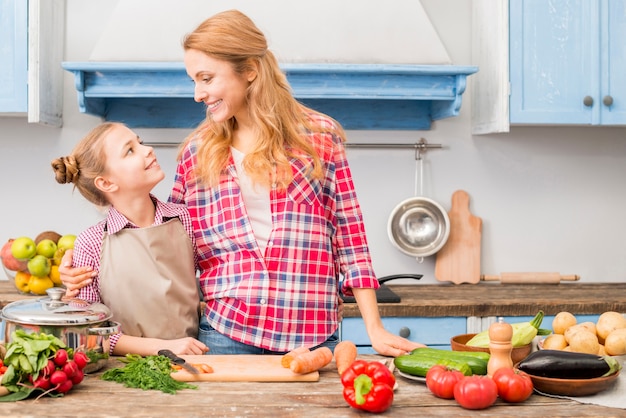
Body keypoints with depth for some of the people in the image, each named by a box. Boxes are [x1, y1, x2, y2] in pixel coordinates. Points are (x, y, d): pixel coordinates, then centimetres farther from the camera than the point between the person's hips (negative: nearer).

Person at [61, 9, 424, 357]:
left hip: (312, 338, -1)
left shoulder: (320, 137, 2)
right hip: (224, 334, 2)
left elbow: (350, 240, 2)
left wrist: (375, 329, -2)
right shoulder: (197, 152, 7)